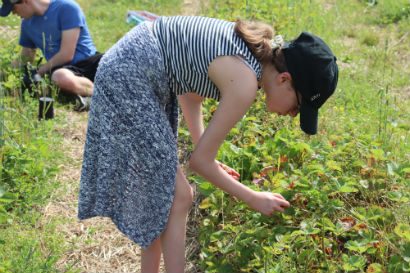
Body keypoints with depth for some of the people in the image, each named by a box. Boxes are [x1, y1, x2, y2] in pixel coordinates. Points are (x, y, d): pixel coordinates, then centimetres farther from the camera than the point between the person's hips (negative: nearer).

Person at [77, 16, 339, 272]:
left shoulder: (258, 49, 3)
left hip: (135, 64, 10)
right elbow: (199, 160, -13)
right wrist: (253, 199, -3)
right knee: (178, 197, -3)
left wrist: (206, 156, 16)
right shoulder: (245, 83, -22)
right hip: (129, 78, -10)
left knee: (160, 190, 17)